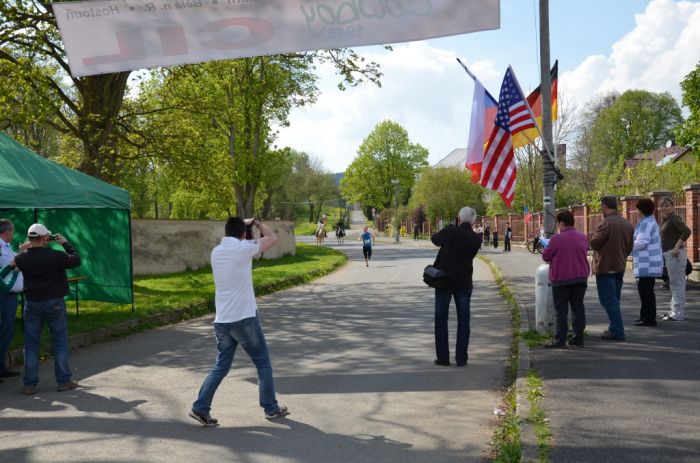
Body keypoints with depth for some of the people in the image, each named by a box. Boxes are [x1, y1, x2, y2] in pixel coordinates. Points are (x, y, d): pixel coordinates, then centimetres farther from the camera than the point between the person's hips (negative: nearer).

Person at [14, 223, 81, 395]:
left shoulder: (21, 258, -8)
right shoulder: (55, 256, -17)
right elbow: (76, 260, -5)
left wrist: (28, 246, 8)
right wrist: (65, 243, 4)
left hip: (32, 304, 3)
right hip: (54, 303, -2)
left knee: (31, 344, 10)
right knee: (60, 342, 9)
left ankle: (29, 384, 11)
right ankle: (64, 380, 13)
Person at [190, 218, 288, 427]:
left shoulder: (216, 252, 7)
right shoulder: (243, 248, -11)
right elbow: (272, 238, 0)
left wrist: (242, 223, 26)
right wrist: (257, 223, 14)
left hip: (221, 321, 6)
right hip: (244, 319, -6)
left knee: (221, 366, 13)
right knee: (263, 363, 10)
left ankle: (201, 407, 4)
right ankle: (271, 408, 18)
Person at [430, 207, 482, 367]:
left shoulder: (449, 232, -12)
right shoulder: (476, 239, -5)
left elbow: (434, 239, 5)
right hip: (464, 282, 2)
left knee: (441, 319, 7)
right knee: (463, 320, 9)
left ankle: (442, 358, 7)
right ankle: (461, 358, 9)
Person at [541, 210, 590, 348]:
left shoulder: (557, 239, -15)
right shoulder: (583, 237, 3)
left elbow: (545, 256, -7)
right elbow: (584, 253, 15)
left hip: (561, 279, -5)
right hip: (581, 278, 5)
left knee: (561, 310, 0)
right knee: (578, 308, 10)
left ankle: (560, 339, 0)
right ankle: (578, 339, 12)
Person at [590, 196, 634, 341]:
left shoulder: (606, 223, -18)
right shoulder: (626, 223, 10)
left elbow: (594, 243, -15)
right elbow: (630, 246, 15)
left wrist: (595, 234, 3)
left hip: (605, 268, -8)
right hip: (620, 266, 8)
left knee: (608, 300, -4)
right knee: (614, 299, 17)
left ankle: (617, 331, -6)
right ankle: (615, 328, 23)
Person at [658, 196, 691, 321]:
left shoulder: (674, 218, -12)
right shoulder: (666, 220, 17)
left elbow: (687, 231, -25)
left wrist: (677, 248, -24)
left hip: (675, 254, -11)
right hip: (669, 254, 11)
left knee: (677, 283, -7)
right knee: (674, 284, 16)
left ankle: (678, 313, -5)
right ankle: (675, 311, 25)